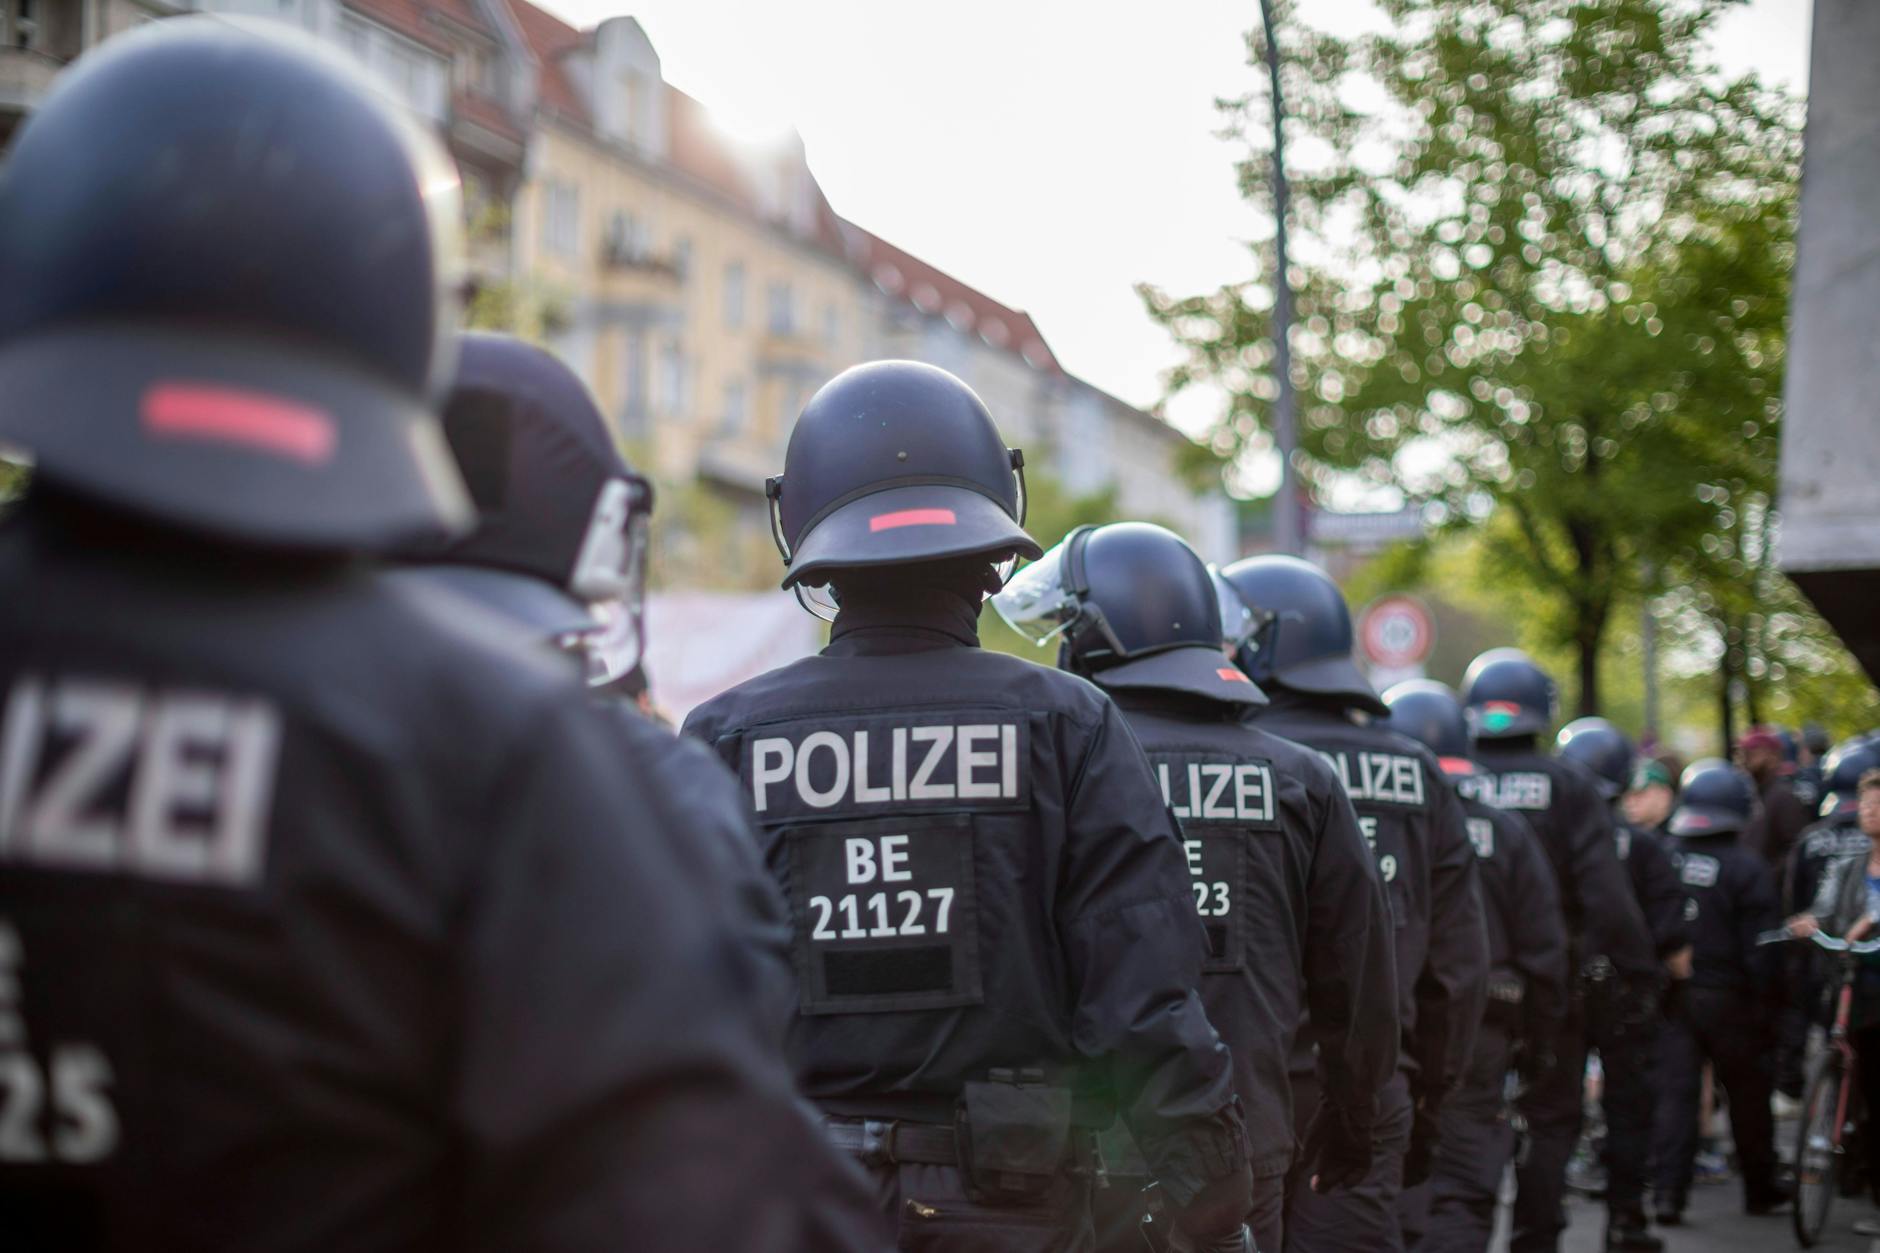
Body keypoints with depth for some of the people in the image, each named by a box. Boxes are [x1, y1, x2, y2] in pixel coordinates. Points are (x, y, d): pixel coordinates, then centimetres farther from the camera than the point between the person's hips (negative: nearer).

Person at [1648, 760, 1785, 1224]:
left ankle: (1669, 1190, -5)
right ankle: (1760, 1188, 25)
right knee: (1748, 1090, 13)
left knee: (1673, 1090, 3)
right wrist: (1763, 1001, -3)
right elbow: (1760, 945, -11)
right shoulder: (1746, 865, -11)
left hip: (1670, 992, 2)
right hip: (1727, 995, -2)